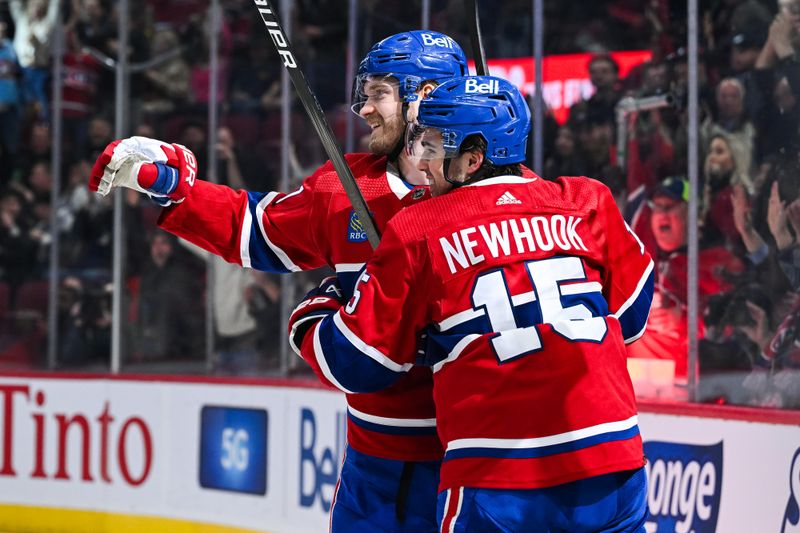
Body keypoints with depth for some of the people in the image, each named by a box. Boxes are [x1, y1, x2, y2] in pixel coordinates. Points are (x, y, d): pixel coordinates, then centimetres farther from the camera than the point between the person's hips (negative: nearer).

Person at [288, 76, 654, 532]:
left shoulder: (418, 233, -1)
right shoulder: (589, 204, 6)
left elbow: (356, 364, 6)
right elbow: (631, 314, 18)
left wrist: (311, 315, 26)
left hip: (495, 479, -3)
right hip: (612, 466, 3)